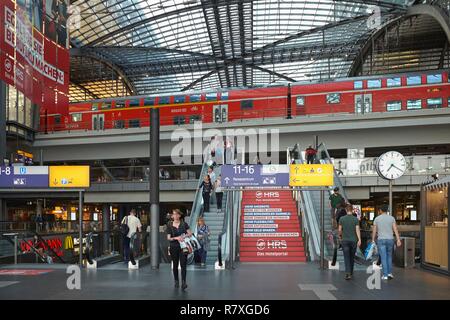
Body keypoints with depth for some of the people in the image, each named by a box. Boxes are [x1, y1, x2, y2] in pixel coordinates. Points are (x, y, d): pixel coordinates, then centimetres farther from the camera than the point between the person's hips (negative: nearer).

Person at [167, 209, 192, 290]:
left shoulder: (184, 224, 4)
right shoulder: (170, 225, 3)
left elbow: (190, 233, 3)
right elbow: (168, 238, 0)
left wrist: (184, 236, -15)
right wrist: (176, 238, -17)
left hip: (183, 247, -1)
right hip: (174, 247, 1)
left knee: (183, 264, -9)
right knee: (175, 265, 10)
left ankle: (183, 283, -13)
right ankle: (176, 281, 24)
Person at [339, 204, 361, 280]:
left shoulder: (342, 219, -2)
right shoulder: (355, 219, -2)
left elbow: (340, 230, 2)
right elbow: (357, 230, -11)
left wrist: (340, 236, 22)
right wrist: (359, 240, -16)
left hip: (345, 240, -1)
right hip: (353, 240, 1)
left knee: (347, 258, -3)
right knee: (352, 257, 16)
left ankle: (348, 273, -19)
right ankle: (351, 272, 28)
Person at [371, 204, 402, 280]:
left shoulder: (377, 219, 1)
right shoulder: (391, 218, 2)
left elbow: (374, 231, 2)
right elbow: (395, 229, -5)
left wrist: (373, 240, 12)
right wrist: (398, 240, -8)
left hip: (381, 240, -1)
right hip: (390, 240, 2)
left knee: (383, 258, 0)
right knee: (389, 256, 17)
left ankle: (385, 275, -1)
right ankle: (390, 273, 14)